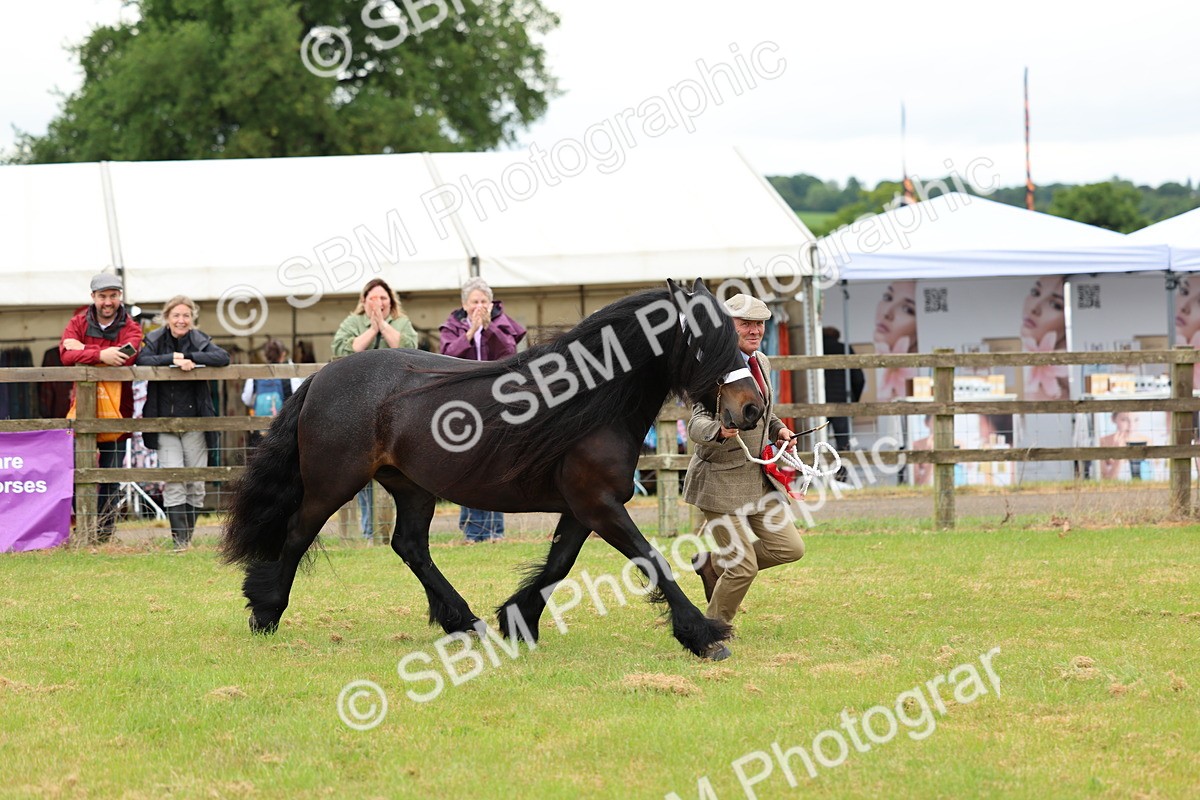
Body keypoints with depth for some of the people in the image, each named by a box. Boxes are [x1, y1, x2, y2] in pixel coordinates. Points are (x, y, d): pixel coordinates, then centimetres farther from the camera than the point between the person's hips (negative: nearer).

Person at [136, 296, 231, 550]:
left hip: (194, 421, 1)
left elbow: (223, 358, -14)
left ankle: (189, 537, 15)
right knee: (173, 481, -11)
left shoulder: (200, 341, 3)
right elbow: (142, 360, -17)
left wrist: (190, 358, -21)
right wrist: (173, 359, -24)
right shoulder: (155, 340, 2)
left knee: (196, 484, 3)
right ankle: (179, 539, -13)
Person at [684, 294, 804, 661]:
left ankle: (714, 563, 21)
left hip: (758, 478, 8)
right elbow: (697, 424, -23)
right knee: (744, 567, -8)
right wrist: (720, 431, -44)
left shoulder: (760, 362, 9)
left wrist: (779, 429, 8)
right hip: (721, 480, -8)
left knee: (790, 548, 1)